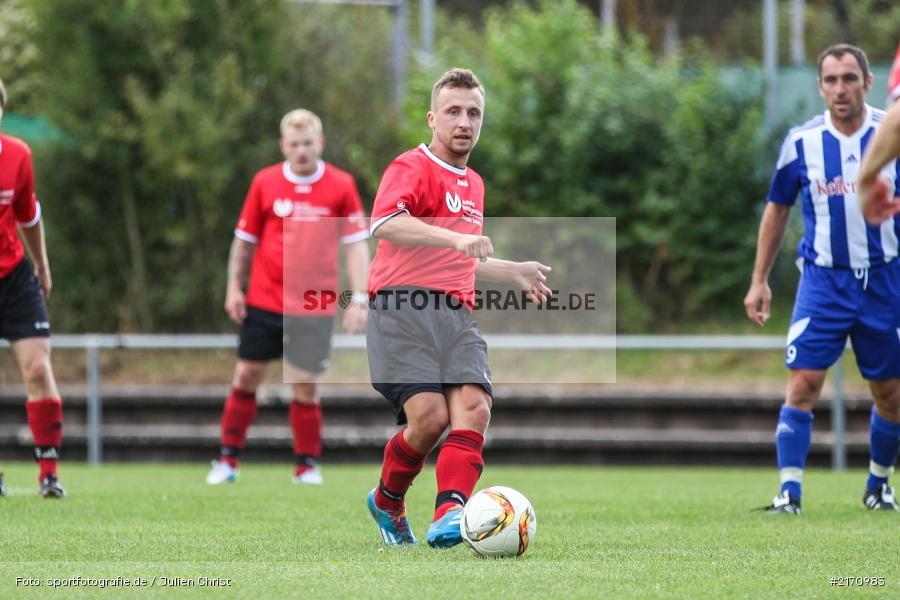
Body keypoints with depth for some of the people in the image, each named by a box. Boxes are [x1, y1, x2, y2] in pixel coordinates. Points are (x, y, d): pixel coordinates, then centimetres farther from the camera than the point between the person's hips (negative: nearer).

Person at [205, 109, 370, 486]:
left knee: (304, 383, -5)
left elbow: (356, 243, -1)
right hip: (263, 301, 2)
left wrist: (359, 298, -7)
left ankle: (307, 465, 9)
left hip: (313, 306, -2)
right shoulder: (265, 183, 2)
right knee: (247, 375, 4)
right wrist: (234, 287, 3)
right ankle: (228, 458, 15)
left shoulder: (341, 186, -2)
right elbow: (244, 239, 10)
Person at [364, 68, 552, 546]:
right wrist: (456, 238, -32)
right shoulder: (412, 167, -1)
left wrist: (513, 272, 37)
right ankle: (387, 503, 8)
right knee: (429, 416, -20)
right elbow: (385, 223, -23)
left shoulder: (473, 184, 27)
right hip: (402, 310, -7)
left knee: (473, 406, -19)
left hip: (456, 315, 7)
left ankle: (450, 515, -33)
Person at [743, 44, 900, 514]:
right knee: (803, 383, -13)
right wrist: (759, 281, 8)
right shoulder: (801, 142, -2)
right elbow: (777, 210, 9)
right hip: (823, 278, -1)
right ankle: (789, 492, -11)